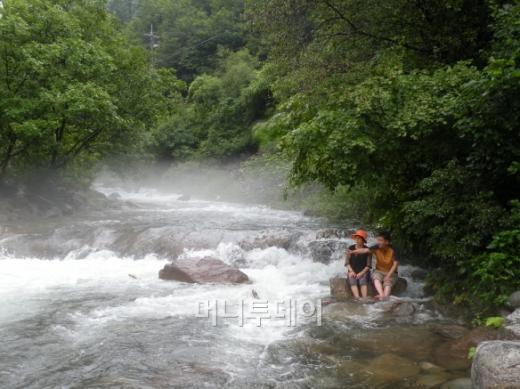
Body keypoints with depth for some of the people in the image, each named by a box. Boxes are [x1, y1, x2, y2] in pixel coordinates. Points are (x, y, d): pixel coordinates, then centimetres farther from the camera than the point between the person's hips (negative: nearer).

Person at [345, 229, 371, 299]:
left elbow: (368, 265, -1)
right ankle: (358, 299, -45)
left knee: (363, 280, -33)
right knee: (352, 280, -32)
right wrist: (351, 271, -13)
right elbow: (347, 262, 3)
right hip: (352, 271, 1)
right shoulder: (350, 248, 5)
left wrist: (361, 273, -17)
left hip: (363, 272, -1)